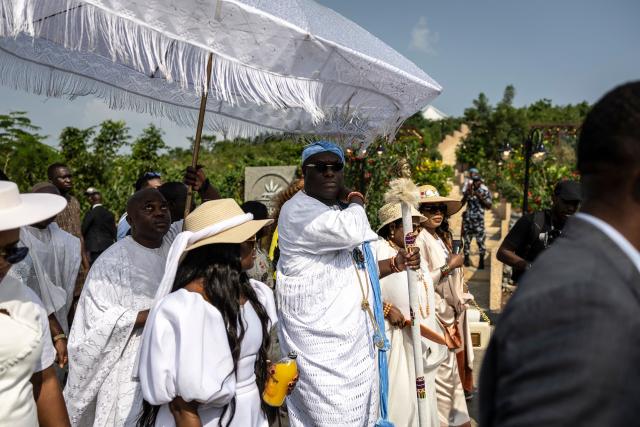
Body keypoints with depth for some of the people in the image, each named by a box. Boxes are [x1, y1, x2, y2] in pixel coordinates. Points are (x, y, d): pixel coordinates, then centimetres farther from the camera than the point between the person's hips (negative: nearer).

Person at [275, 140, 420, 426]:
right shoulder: (298, 210, -13)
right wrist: (356, 202, -8)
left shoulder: (341, 211, 17)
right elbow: (351, 232, -31)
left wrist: (395, 263, 8)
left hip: (356, 337, 9)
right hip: (321, 341, -9)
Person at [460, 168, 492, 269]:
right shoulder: (468, 189, 7)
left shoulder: (485, 190, 0)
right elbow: (462, 203, 5)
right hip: (468, 218, 3)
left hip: (479, 219, -3)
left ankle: (481, 261, 0)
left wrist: (480, 197, -14)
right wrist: (467, 194, -9)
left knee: (480, 239, -6)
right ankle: (466, 258, 17)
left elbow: (489, 206, -4)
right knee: (467, 238, 6)